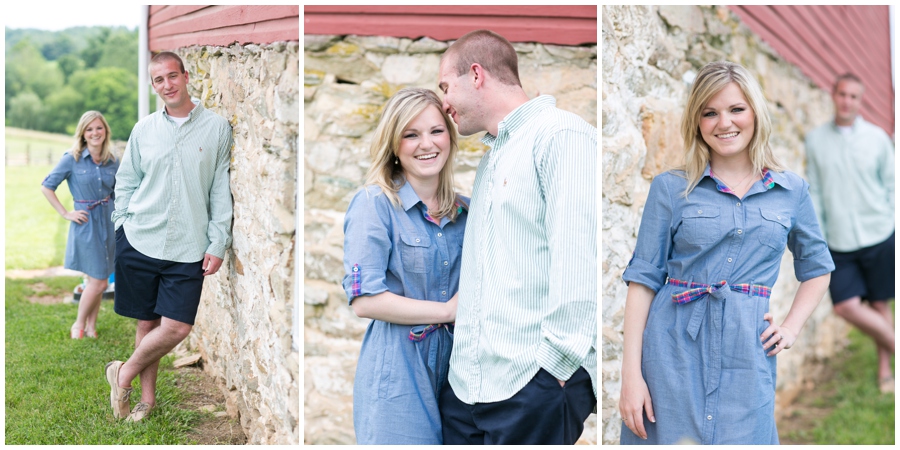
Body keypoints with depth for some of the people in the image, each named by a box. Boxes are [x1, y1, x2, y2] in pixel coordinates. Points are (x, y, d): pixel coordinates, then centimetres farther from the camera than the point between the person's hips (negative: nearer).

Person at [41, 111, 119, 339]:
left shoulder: (113, 162, 4)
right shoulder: (72, 159, -8)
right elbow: (47, 187, -5)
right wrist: (66, 213, -7)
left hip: (107, 222, 4)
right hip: (86, 223, -4)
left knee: (97, 280, 10)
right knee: (98, 281, -6)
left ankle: (91, 325, 22)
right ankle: (79, 324, 13)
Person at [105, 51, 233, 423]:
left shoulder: (216, 127, 0)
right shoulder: (143, 129, 7)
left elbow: (222, 189, 0)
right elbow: (125, 183, 15)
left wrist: (218, 244, -3)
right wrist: (124, 225, 5)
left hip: (188, 248, -1)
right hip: (139, 242, 2)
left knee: (177, 328, -7)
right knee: (147, 323, 8)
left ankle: (125, 373, 16)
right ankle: (147, 398, 24)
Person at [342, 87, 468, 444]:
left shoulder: (463, 211, 9)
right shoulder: (374, 203, -9)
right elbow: (364, 300, -17)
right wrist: (448, 310, -11)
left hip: (452, 369, 6)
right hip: (396, 372, -6)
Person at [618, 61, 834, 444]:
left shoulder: (792, 191, 8)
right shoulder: (670, 187, 2)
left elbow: (817, 268, 23)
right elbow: (643, 279, -1)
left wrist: (791, 328, 7)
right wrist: (631, 374, -7)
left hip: (747, 357, 1)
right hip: (674, 354, -1)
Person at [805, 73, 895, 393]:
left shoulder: (876, 137, 1)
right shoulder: (816, 140, 3)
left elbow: (890, 185, 6)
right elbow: (815, 192, 4)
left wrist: (893, 227, 2)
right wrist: (817, 237, 0)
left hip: (878, 236, -1)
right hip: (839, 242, 1)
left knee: (879, 304, 6)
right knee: (845, 306, -7)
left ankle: (885, 368, 22)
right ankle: (895, 346, 14)